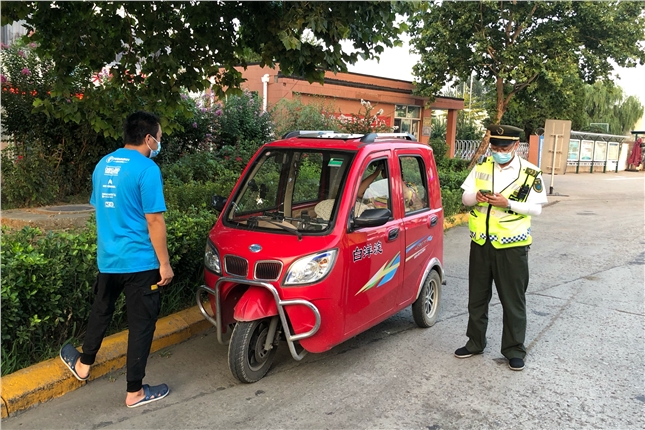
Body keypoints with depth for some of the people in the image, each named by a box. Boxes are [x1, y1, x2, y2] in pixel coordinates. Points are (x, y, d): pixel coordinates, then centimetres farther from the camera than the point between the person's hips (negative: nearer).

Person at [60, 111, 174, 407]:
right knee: (141, 324, 5)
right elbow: (154, 220, -18)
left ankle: (83, 365, 44)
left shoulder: (103, 165, 9)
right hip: (140, 262, -7)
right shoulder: (146, 169, -16)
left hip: (107, 259, 7)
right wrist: (164, 263, -12)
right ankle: (135, 392, 16)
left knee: (101, 311, 26)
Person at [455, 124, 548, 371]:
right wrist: (476, 196, -18)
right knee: (477, 297, 14)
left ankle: (514, 350, 21)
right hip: (481, 242, 4)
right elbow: (465, 197, 5)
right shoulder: (481, 167, 4)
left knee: (513, 300, 6)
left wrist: (508, 203, -22)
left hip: (512, 245, -3)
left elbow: (536, 208, -8)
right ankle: (475, 343, 31)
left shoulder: (530, 174, -6)